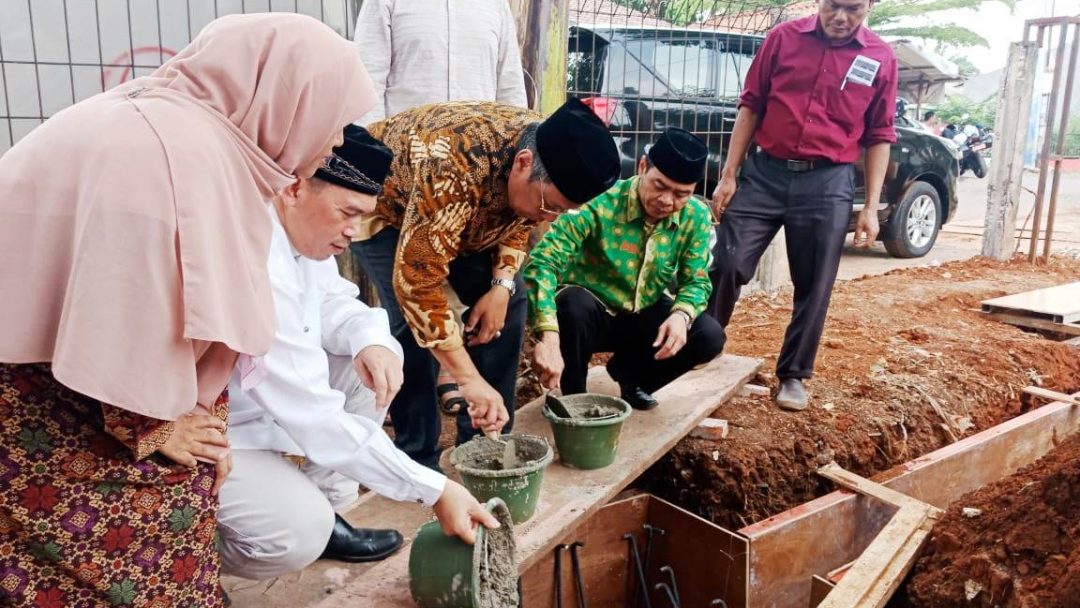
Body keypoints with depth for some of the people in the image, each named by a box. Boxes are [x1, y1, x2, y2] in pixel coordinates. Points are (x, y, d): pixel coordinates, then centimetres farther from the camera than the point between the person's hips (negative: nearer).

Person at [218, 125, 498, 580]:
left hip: (261, 403, 9)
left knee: (374, 360, -2)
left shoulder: (302, 229, -8)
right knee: (296, 535, -27)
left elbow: (331, 301, 8)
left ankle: (321, 507, 10)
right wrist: (434, 490, -30)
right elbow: (316, 418, -34)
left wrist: (370, 337, -17)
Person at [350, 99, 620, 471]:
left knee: (510, 301, -5)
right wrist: (470, 380, -42)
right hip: (383, 205, -6)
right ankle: (417, 461, -7)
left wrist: (501, 284, -21)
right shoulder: (453, 169, -43)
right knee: (412, 322, -24)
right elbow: (416, 282, -42)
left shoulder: (551, 157, -21)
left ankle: (484, 439, 8)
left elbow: (518, 222, -2)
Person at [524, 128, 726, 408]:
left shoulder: (696, 217, -13)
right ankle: (574, 398, -8)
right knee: (573, 305, -37)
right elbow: (541, 261, -38)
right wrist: (549, 336, -51)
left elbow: (697, 281, -6)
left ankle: (630, 372, 11)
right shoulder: (599, 202, -29)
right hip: (590, 315, -4)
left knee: (710, 336, -18)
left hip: (645, 317, 4)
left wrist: (681, 315, -31)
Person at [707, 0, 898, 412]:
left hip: (828, 183, 1)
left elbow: (879, 137, 7)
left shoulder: (881, 59, 3)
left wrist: (871, 207, 1)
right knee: (725, 266, -2)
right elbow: (750, 106, 5)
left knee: (814, 287, 6)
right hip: (764, 172, 0)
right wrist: (728, 175, 0)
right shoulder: (784, 38, 2)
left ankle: (793, 374, 21)